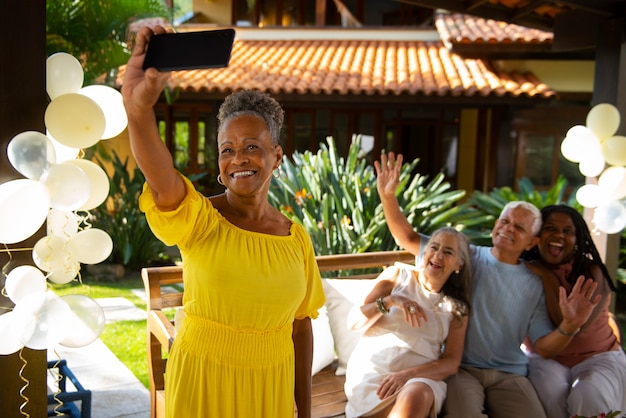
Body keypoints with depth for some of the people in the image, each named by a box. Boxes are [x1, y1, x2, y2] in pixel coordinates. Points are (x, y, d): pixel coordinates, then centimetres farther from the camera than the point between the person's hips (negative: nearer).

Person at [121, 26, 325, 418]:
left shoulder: (297, 238, -4)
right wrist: (138, 109, -55)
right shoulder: (199, 219, -13)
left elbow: (301, 327, 4)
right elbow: (161, 176, -36)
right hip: (201, 384, -2)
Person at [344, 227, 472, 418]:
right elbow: (353, 322, 1)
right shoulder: (397, 275, 7)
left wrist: (409, 374, -17)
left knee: (416, 395, -35)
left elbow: (451, 363, 1)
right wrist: (389, 301, -18)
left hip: (421, 377, 2)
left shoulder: (457, 307, 12)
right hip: (372, 371, -2)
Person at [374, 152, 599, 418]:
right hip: (460, 367, -2)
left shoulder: (533, 285, 10)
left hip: (509, 375, 2)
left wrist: (570, 325, -11)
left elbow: (544, 348, 9)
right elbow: (408, 239, 3)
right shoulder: (466, 257, 7)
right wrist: (388, 196, -10)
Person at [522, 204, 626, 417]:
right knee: (550, 394, -31)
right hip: (545, 358, 1)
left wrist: (548, 278, -19)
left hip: (597, 356, -1)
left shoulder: (592, 271, -10)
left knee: (589, 397, -32)